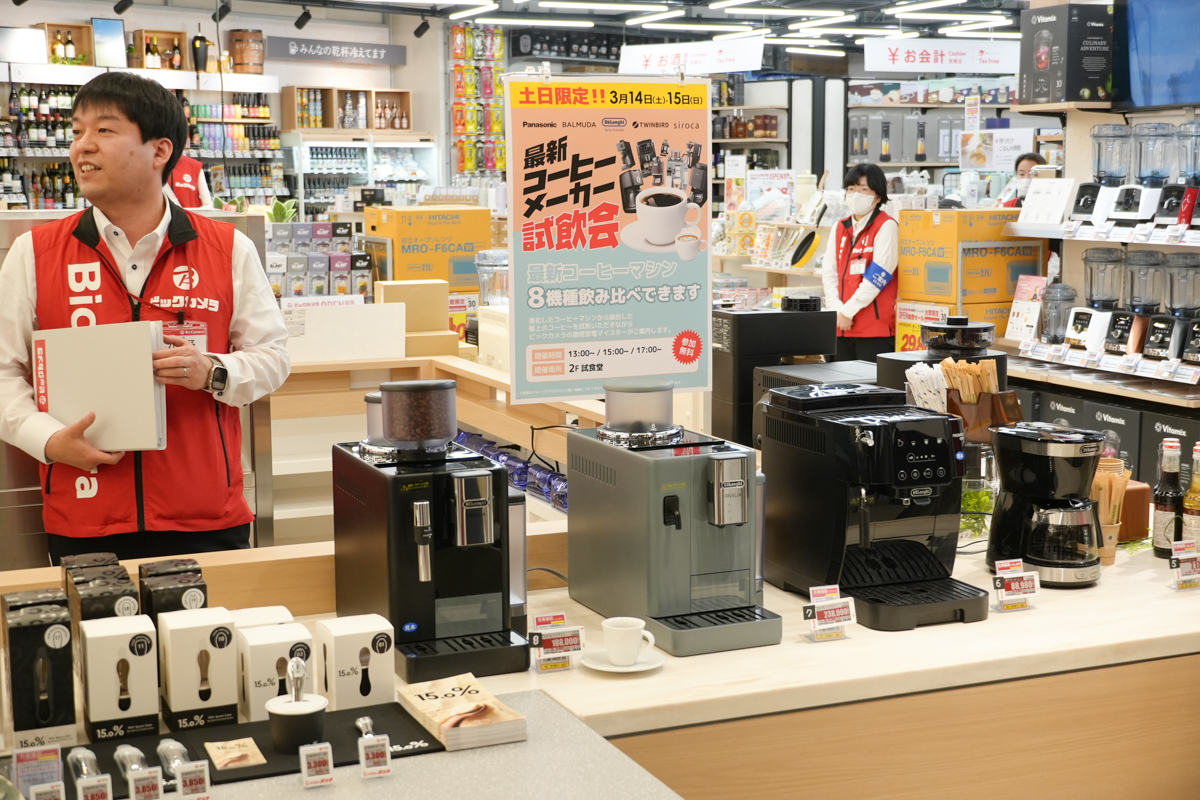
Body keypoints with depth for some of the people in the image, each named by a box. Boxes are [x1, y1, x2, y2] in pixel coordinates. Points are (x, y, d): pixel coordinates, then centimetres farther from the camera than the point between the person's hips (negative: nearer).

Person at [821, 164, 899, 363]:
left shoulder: (886, 227, -5)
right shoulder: (840, 228, 15)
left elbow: (878, 275, -13)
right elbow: (829, 272, 9)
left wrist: (848, 310, -13)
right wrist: (836, 309, -6)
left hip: (875, 327, -6)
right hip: (842, 326, 6)